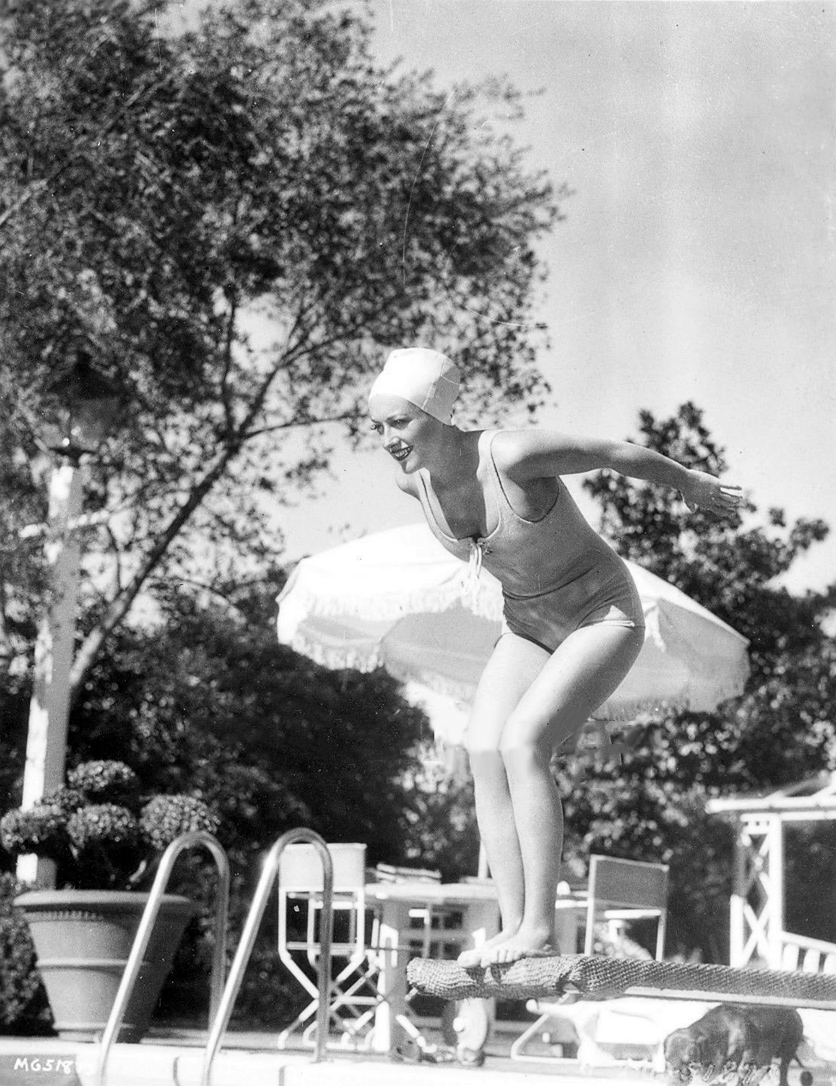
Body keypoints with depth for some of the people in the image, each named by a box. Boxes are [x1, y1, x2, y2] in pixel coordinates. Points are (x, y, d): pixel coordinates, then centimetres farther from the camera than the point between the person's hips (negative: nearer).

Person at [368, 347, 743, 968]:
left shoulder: (513, 455, -31)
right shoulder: (414, 480, -9)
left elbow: (621, 454, -17)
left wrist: (695, 486, -1)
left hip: (605, 618, -7)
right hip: (528, 625, 7)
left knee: (522, 743, -24)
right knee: (483, 753, -13)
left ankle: (541, 931, -21)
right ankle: (514, 929, -11)